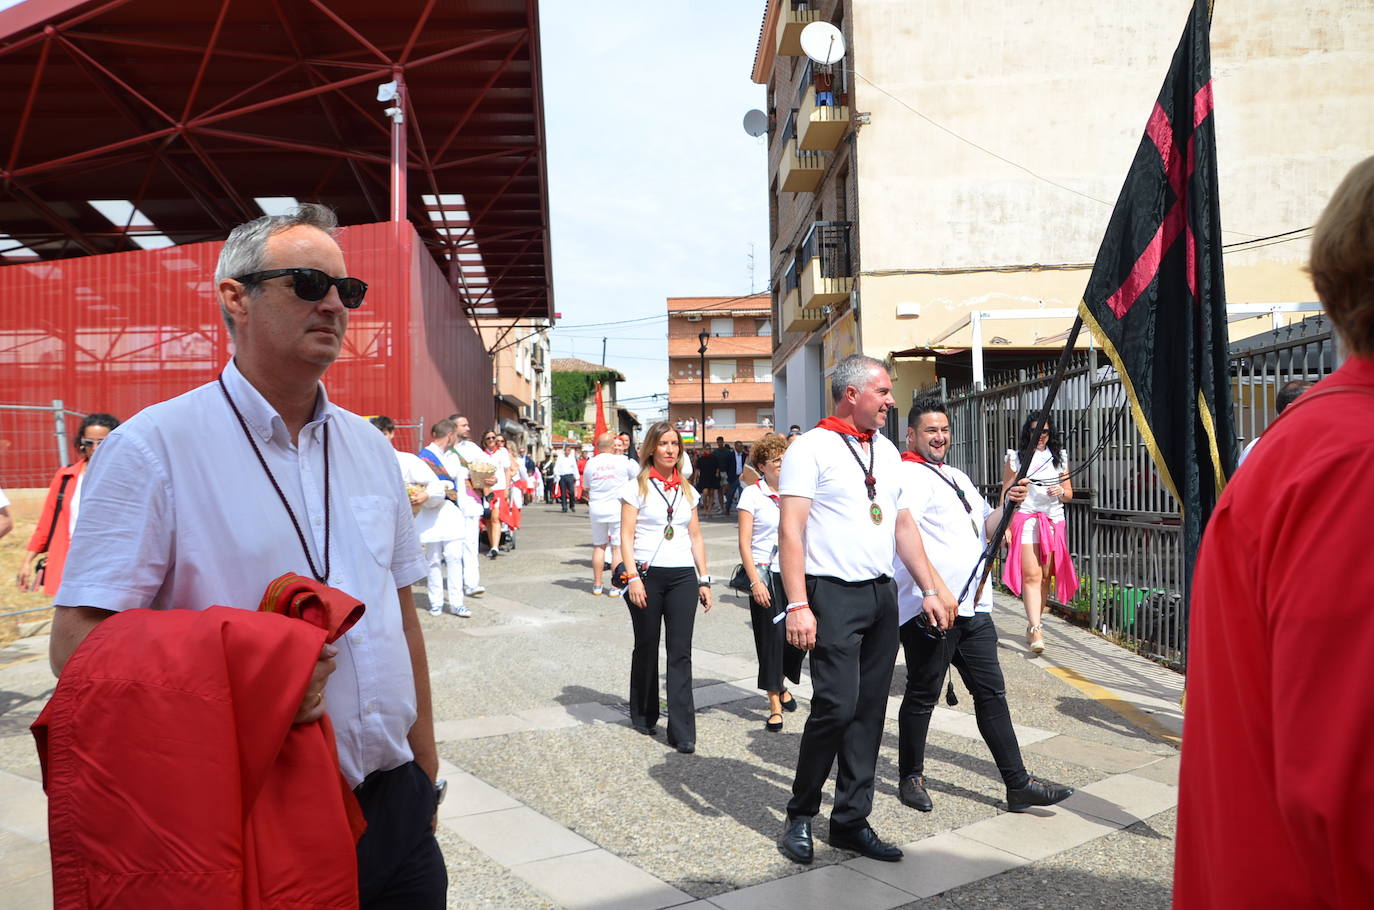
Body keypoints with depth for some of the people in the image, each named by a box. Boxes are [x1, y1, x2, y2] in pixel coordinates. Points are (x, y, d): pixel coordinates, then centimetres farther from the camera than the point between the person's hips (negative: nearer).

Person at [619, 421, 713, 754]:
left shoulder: (687, 490, 12)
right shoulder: (637, 487, 0)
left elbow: (696, 537, 15)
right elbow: (626, 536, -5)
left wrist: (704, 579, 9)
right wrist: (632, 577, -15)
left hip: (683, 576, 3)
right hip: (648, 575, -3)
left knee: (681, 653, -3)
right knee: (646, 648, 10)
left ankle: (682, 731, -2)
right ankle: (643, 715, 30)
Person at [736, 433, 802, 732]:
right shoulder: (753, 494, -4)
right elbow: (744, 543, -7)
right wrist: (755, 581, -14)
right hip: (766, 574, -4)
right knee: (772, 636, -2)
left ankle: (782, 684, 31)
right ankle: (775, 705, 10)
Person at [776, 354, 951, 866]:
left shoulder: (886, 451, 16)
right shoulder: (811, 448, -6)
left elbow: (904, 525, 20)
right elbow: (790, 530, -12)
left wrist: (930, 588, 13)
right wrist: (797, 605, -19)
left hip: (882, 594, 7)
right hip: (833, 593, -7)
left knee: (870, 710, 8)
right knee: (837, 704, -12)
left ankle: (851, 822, 19)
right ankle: (800, 814, 10)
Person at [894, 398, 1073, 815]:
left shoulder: (958, 478, 22)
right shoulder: (908, 476, -8)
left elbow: (986, 528, 22)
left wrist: (1006, 503, 2)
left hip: (973, 605, 9)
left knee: (991, 693, 9)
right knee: (922, 695, 4)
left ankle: (1018, 784, 15)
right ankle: (911, 778, 20)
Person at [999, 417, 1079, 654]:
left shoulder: (1059, 458, 15)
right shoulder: (1015, 457, 6)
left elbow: (1069, 494, 18)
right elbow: (1006, 494, 4)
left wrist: (1061, 491, -6)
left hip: (1053, 521, 3)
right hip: (1025, 519, -3)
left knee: (1045, 576, 4)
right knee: (1031, 576, -13)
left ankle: (1033, 625, 17)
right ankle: (1036, 630, -19)